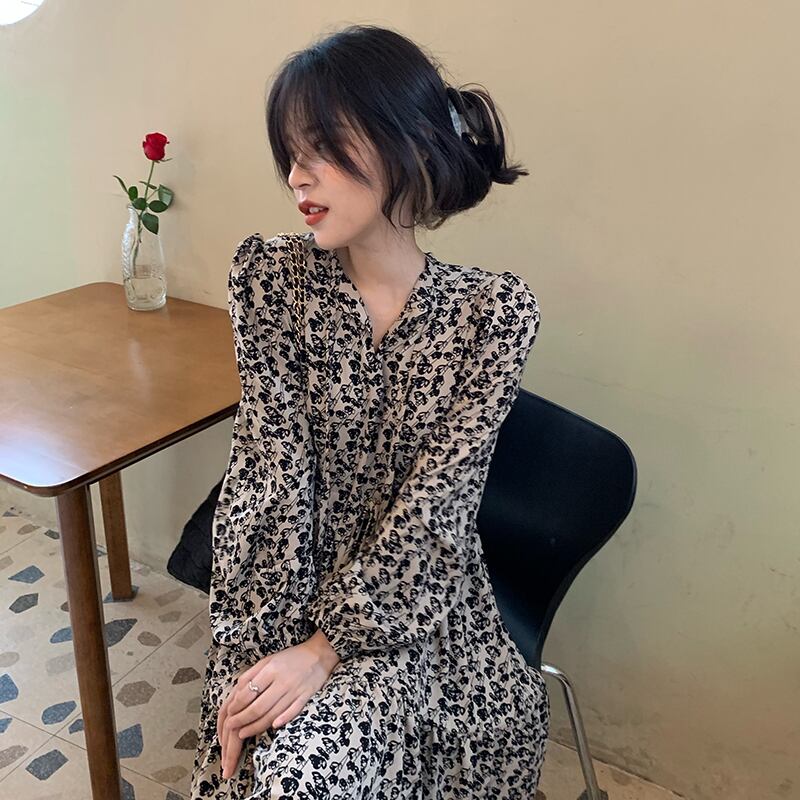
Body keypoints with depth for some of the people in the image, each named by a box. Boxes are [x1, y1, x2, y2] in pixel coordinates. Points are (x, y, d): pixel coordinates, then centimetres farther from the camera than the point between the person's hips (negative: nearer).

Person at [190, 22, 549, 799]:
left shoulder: (494, 308, -11)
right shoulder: (268, 272, -6)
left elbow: (434, 500, -14)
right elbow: (271, 463, -12)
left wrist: (327, 647, -18)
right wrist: (257, 644, -16)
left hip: (413, 603, -1)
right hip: (291, 582, 2)